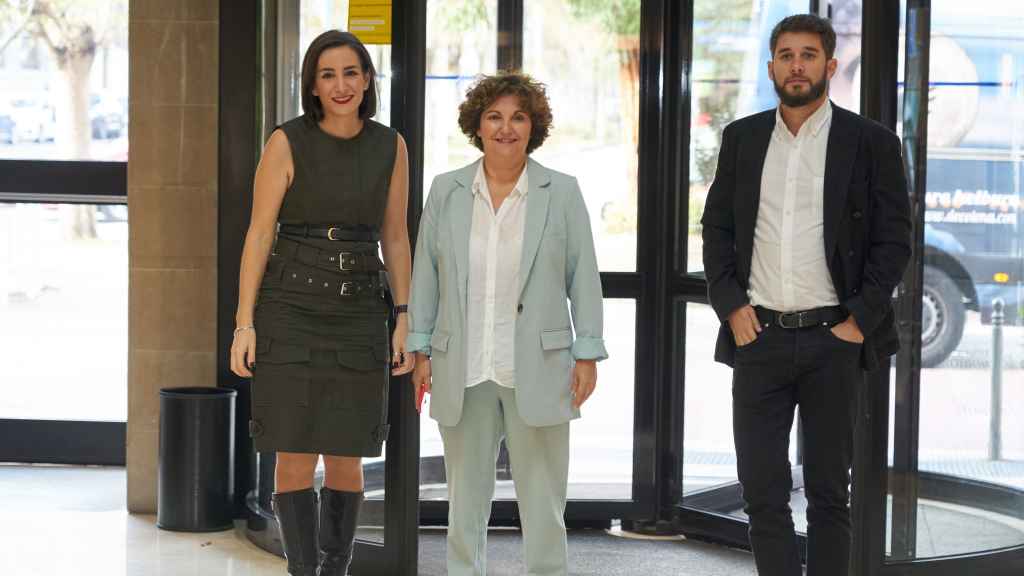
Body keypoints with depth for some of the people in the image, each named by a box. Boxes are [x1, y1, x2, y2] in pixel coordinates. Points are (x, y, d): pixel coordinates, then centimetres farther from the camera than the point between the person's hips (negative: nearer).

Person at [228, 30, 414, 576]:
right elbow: (259, 234, -5)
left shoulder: (390, 146, 3)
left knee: (345, 458, 5)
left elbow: (394, 238, 8)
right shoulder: (287, 142, -7)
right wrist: (244, 324, -10)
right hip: (290, 309, -3)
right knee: (295, 458, -3)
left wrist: (403, 321, 2)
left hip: (359, 314, 3)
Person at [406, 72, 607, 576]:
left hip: (537, 372, -2)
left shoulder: (561, 192, 2)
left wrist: (588, 355, -2)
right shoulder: (446, 191, 7)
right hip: (463, 371, 2)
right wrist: (420, 351, 5)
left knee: (542, 501, 2)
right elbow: (425, 274, 9)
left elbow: (583, 276, 3)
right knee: (465, 499, 9)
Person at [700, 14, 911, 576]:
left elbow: (894, 239, -1)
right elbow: (716, 228, 11)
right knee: (761, 489, 3)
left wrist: (860, 320, -9)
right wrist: (731, 306, -1)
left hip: (833, 339, -2)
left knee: (828, 490, 6)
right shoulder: (742, 138, 9)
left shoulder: (871, 142, 0)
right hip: (758, 336, 3)